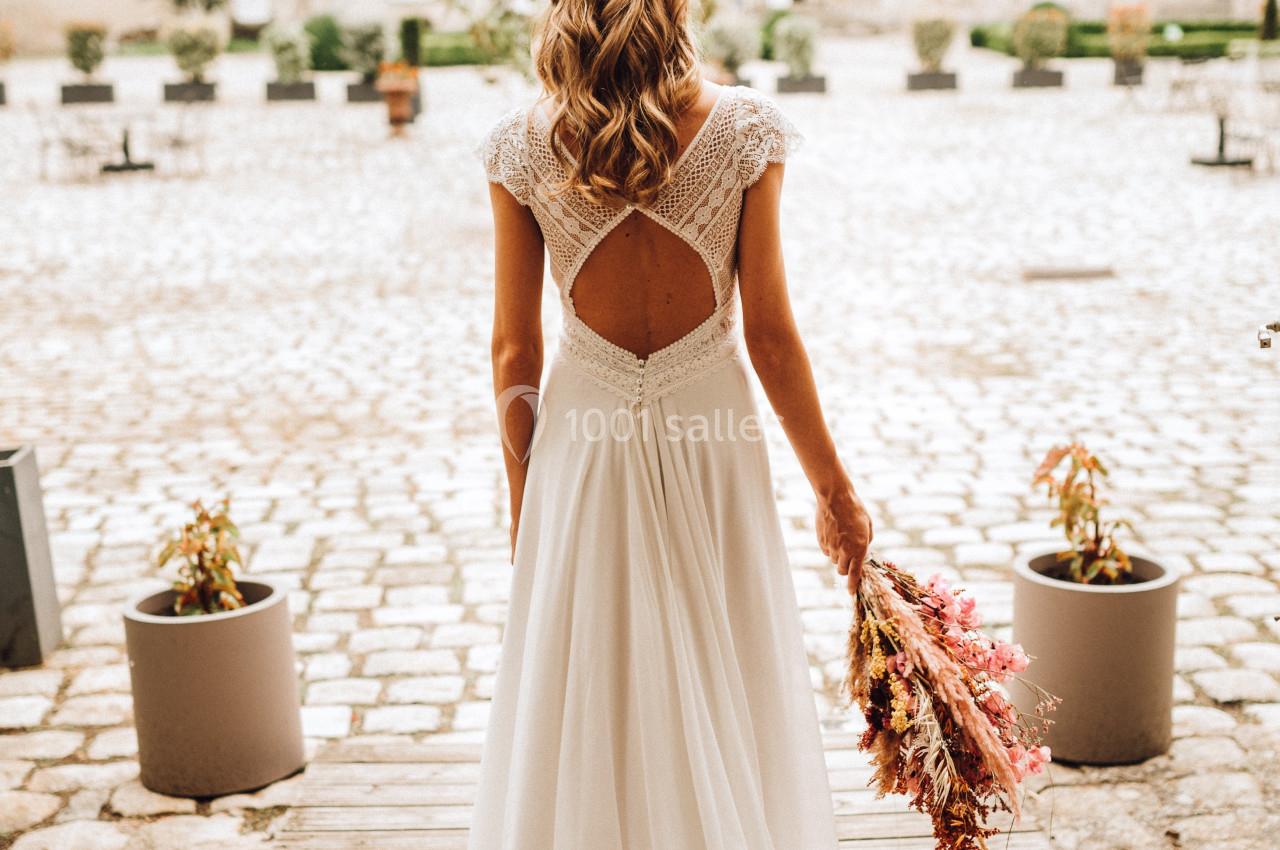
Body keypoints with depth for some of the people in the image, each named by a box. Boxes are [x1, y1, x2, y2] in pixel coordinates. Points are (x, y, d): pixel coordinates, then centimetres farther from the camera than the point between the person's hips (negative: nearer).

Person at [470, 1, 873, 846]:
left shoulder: (522, 144, -7)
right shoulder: (745, 128, -10)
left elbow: (514, 351, -3)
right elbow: (771, 337, -8)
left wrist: (521, 494, 10)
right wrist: (834, 489, 3)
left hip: (585, 440, 1)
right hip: (712, 435, -1)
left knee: (579, 712, 16)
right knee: (728, 701, 16)